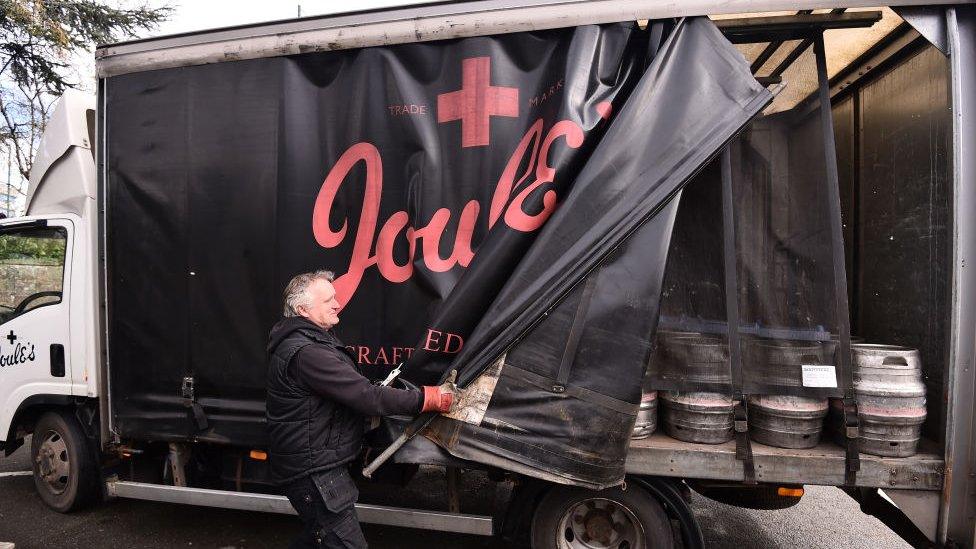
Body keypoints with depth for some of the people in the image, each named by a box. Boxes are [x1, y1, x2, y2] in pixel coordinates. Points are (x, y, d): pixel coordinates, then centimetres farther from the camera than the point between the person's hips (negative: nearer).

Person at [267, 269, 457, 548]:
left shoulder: (307, 339, 9)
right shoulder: (306, 353, -27)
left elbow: (350, 389, 15)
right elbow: (365, 396, -29)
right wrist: (431, 398, -24)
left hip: (313, 464, 11)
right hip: (313, 472, -11)